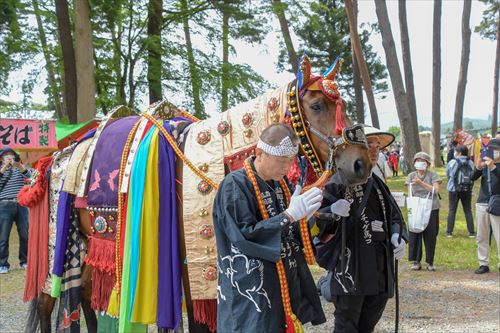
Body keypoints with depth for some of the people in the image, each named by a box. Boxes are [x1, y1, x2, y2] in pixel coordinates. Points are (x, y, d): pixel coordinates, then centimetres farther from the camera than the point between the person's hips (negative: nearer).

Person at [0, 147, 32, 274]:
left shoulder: (20, 168, 12)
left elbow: (30, 176, -8)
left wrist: (19, 166, -25)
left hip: (21, 205, 2)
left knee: (25, 235, 6)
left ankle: (25, 261, 18)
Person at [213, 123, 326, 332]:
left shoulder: (282, 182, 7)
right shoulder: (235, 185, -15)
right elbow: (243, 236, -22)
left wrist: (305, 216, -9)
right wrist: (290, 215, -25)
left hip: (289, 283, 7)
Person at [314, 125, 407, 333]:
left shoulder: (377, 184, 16)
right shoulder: (337, 182, -9)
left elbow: (394, 215, 23)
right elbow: (315, 220, -13)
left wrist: (398, 236, 4)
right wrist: (332, 212, -34)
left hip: (381, 272, 8)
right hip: (349, 269, -7)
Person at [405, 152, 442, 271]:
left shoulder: (433, 175, 2)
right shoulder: (411, 176, 9)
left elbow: (436, 190, -12)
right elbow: (410, 193, 6)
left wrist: (421, 183, -18)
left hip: (431, 209, -1)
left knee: (430, 236, 1)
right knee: (414, 234, -2)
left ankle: (430, 262, 12)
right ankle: (416, 261, 9)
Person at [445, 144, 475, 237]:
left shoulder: (452, 162, -8)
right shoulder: (470, 163, -1)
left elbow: (448, 174, 3)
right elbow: (473, 175, 5)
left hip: (454, 189, -2)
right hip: (467, 189, 2)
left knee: (452, 211, 5)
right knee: (468, 211, 9)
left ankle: (449, 232, 4)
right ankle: (471, 232, 7)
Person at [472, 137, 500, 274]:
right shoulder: (484, 163, 8)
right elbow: (473, 178, -2)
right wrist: (478, 167, -19)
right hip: (482, 203, 4)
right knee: (481, 237, 7)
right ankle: (483, 264, 14)